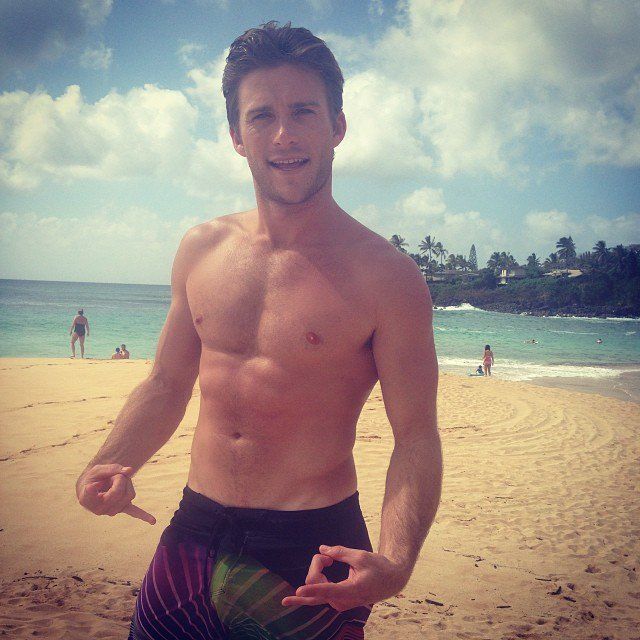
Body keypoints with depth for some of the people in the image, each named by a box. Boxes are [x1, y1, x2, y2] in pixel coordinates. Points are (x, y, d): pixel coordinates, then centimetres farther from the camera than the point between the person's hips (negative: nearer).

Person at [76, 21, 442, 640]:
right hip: (193, 536, 4)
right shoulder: (200, 249, 3)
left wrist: (394, 564, -26)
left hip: (311, 554, -4)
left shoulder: (385, 275, -12)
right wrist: (109, 466, -4)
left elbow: (416, 435, -11)